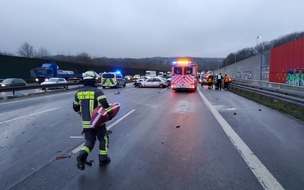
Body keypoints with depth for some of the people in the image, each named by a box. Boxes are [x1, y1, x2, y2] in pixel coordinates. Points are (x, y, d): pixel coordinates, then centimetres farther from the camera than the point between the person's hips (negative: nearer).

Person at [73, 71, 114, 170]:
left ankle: (82, 156, -8)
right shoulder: (97, 91, -12)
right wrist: (110, 113, -11)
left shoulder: (78, 92, 5)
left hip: (85, 123, 4)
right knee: (103, 139, 17)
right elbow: (104, 104, -25)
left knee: (89, 141, 16)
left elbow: (75, 107, 16)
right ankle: (103, 159, 21)